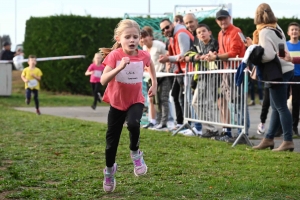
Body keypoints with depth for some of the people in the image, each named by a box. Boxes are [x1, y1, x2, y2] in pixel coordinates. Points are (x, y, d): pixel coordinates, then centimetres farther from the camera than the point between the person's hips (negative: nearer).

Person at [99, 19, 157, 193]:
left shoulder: (143, 55, -12)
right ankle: (109, 170, 34)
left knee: (133, 124, -33)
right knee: (111, 141, 6)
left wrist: (154, 84, 13)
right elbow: (103, 80, -32)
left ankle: (135, 153, -4)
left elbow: (151, 65, 15)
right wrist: (119, 67, -43)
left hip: (135, 101, 0)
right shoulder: (114, 55, -21)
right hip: (117, 102, 0)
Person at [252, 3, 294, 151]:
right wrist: (256, 46, 10)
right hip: (285, 69, 9)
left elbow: (269, 55, -21)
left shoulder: (264, 32, -14)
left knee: (281, 107, -5)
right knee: (276, 107, 11)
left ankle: (288, 141, -3)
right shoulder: (276, 28, 13)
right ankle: (268, 139, 17)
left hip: (278, 72, -9)